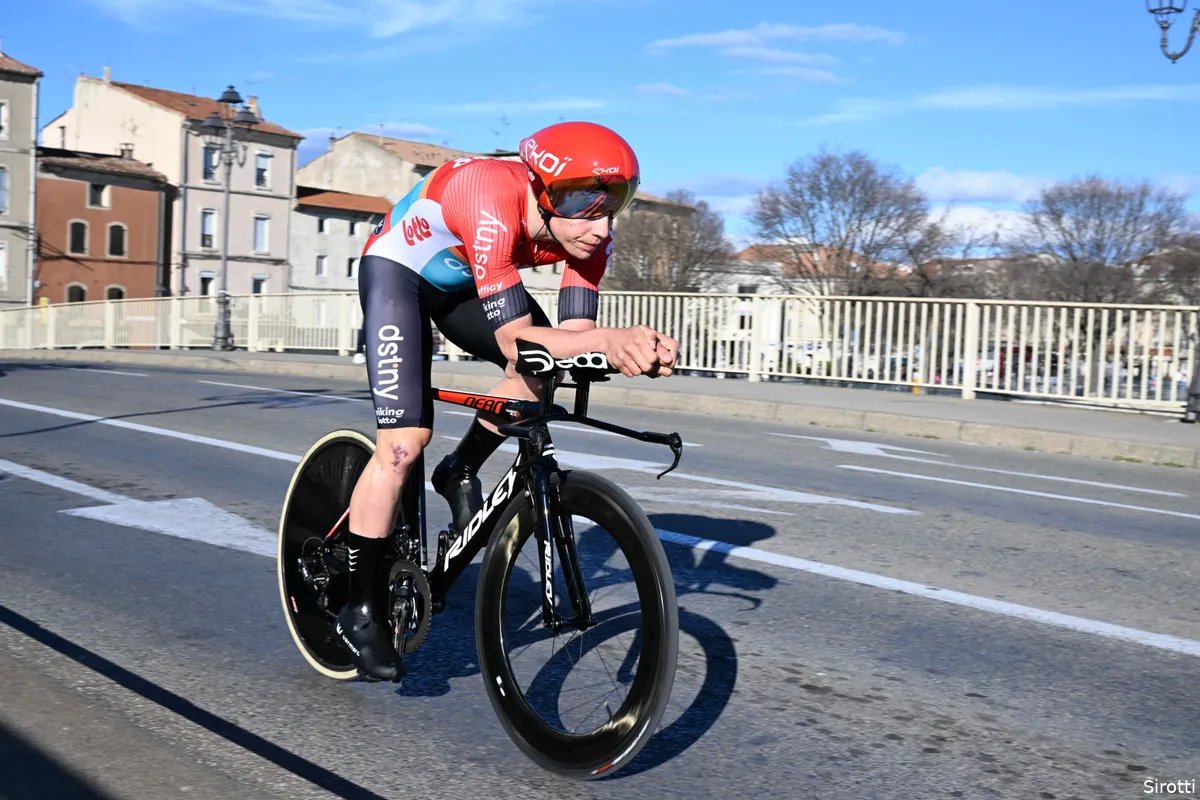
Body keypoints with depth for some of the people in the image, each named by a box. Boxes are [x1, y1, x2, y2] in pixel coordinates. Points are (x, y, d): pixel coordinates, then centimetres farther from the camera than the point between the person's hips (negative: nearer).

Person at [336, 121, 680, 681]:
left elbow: (571, 332, -26)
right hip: (397, 270, -7)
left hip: (460, 280, 7)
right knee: (405, 439, -17)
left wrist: (631, 348, -46)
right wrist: (612, 338, -58)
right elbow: (515, 338, -43)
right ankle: (357, 610, -4)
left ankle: (460, 473, 10)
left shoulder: (589, 231, -21)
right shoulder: (493, 208, -40)